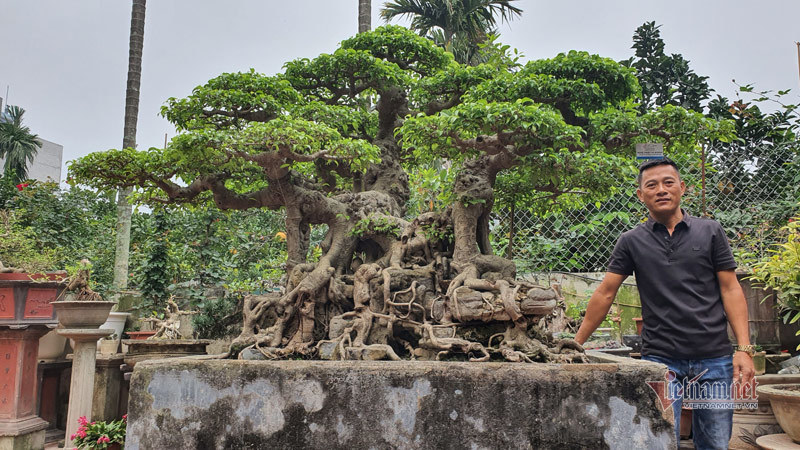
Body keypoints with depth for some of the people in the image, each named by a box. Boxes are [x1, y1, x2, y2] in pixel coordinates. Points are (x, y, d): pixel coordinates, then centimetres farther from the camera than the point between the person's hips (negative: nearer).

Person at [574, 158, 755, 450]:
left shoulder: (710, 232, 5)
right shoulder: (631, 242, 3)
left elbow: (730, 290, 3)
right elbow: (605, 294, 3)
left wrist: (744, 349, -6)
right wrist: (576, 343, 0)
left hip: (714, 359, 1)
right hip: (660, 358, -1)